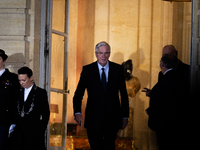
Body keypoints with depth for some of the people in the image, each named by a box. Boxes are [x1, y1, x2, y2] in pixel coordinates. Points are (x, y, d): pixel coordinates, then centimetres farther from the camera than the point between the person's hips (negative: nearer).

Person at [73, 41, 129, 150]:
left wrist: (125, 116, 6)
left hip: (112, 117, 0)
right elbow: (78, 93, 0)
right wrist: (77, 112, -15)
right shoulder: (87, 70, 2)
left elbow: (124, 94, 8)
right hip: (94, 117, 0)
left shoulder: (118, 69, 4)